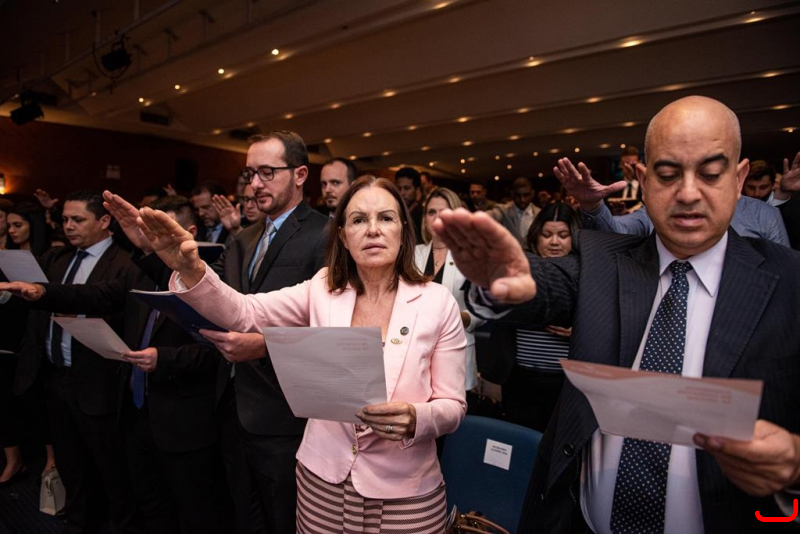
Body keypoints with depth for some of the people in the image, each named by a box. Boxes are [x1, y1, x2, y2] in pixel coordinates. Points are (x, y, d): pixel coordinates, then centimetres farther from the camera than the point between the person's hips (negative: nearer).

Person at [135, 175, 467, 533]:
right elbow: (243, 313, -14)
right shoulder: (322, 290, -5)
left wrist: (415, 418, -27)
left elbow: (453, 405, -8)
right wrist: (190, 270, -31)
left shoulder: (438, 302, -11)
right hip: (322, 479, 2)